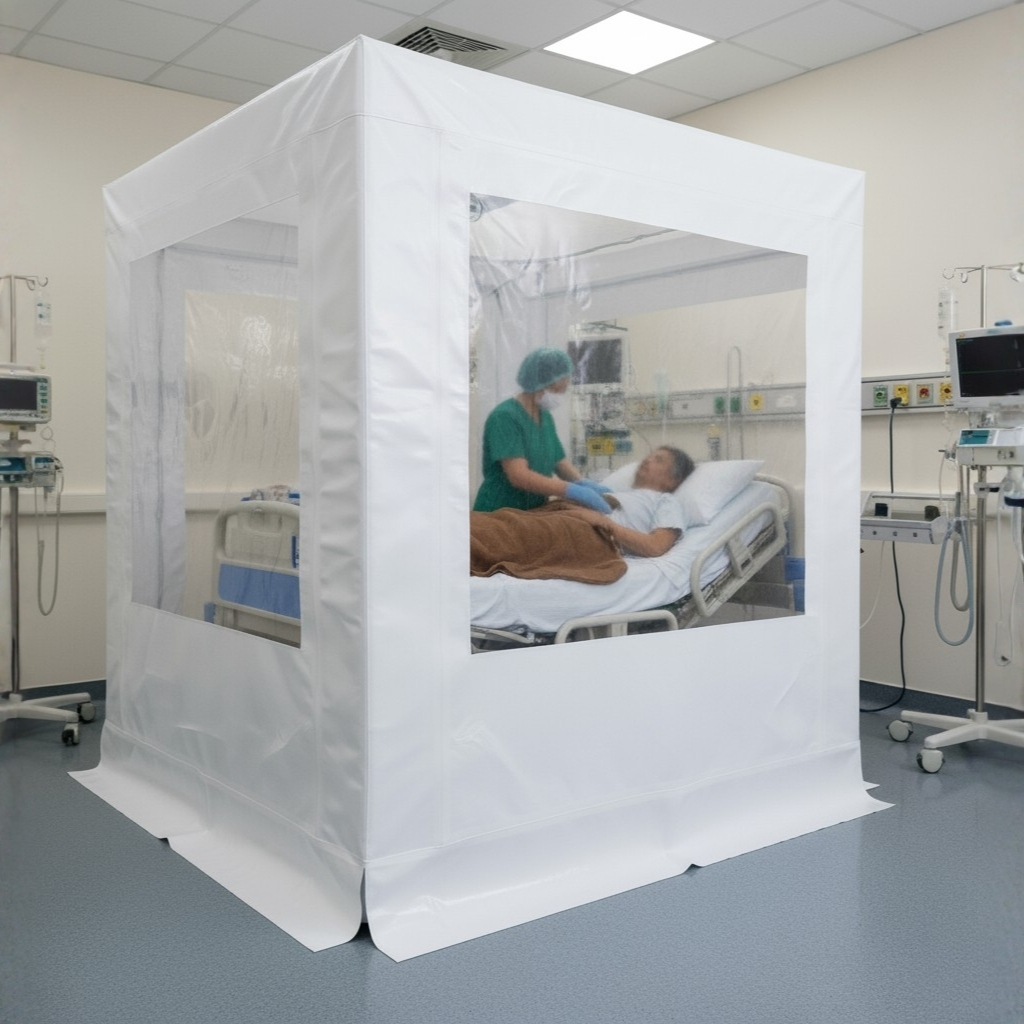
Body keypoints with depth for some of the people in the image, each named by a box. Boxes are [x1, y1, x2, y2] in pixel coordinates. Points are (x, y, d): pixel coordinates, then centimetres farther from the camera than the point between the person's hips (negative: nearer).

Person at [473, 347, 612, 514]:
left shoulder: (545, 417, 9)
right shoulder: (505, 417, -14)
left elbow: (560, 463, 14)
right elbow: (519, 476, -22)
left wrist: (584, 483, -6)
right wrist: (576, 491, -26)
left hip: (534, 515, 7)